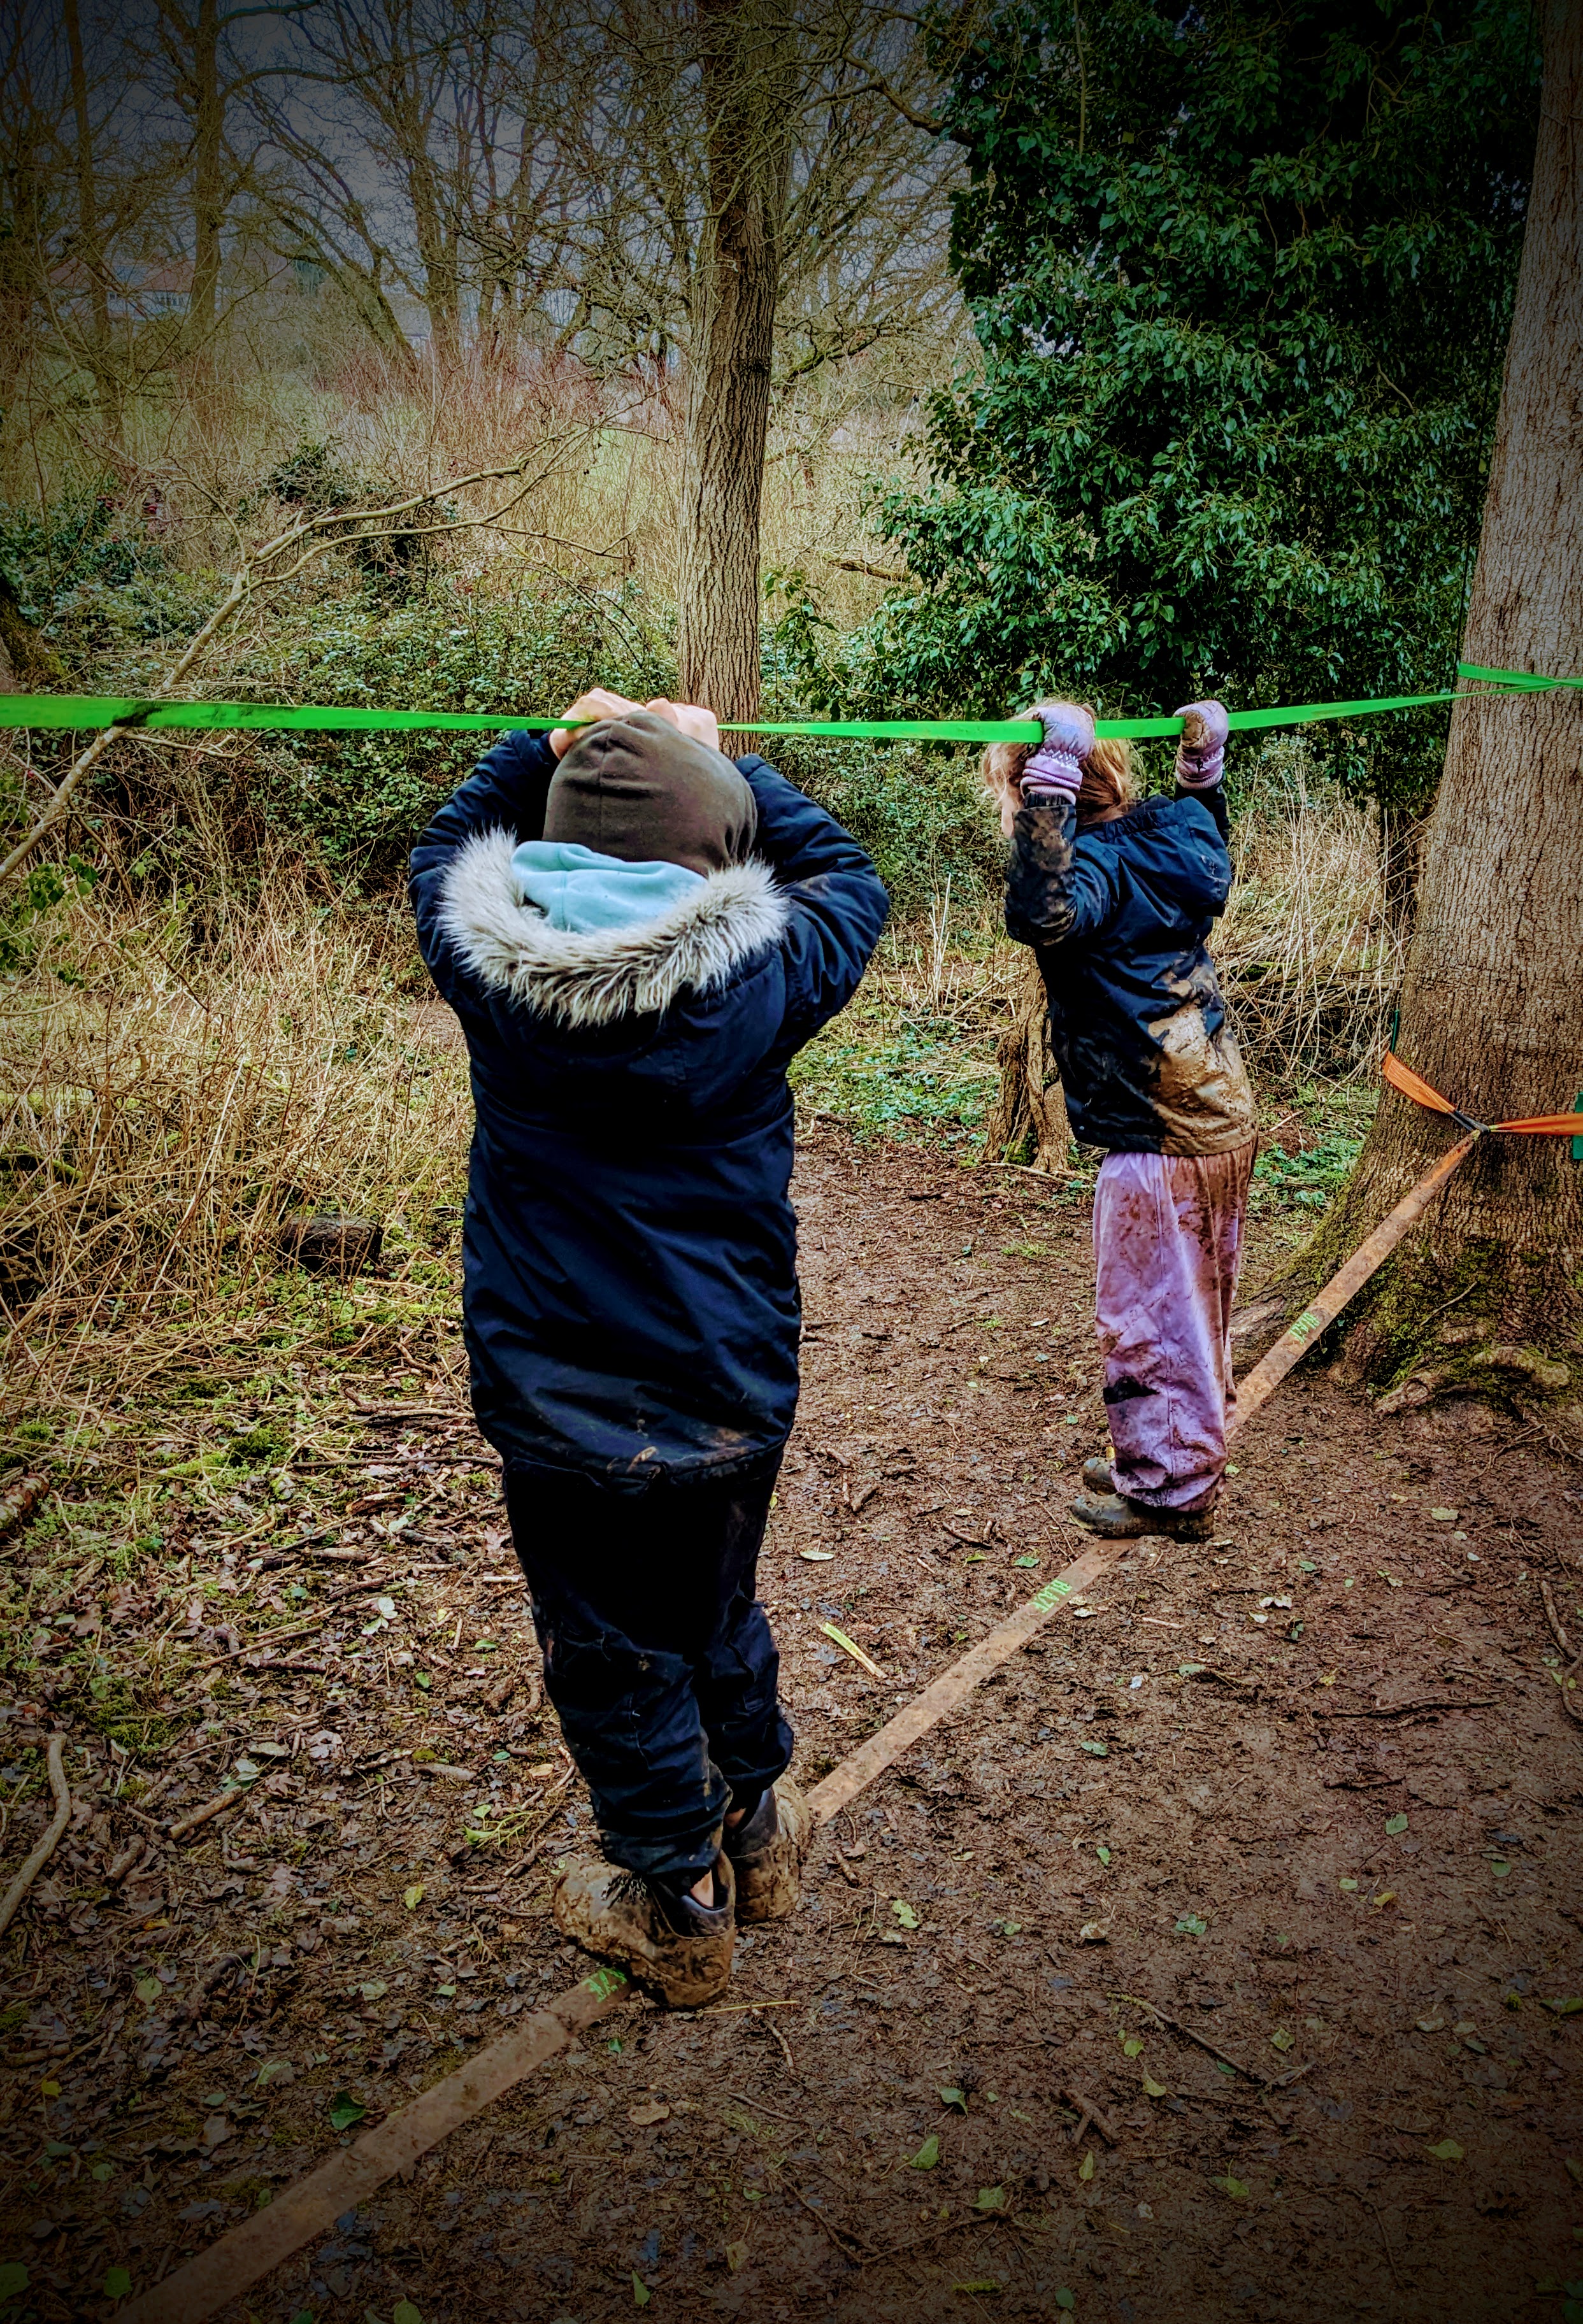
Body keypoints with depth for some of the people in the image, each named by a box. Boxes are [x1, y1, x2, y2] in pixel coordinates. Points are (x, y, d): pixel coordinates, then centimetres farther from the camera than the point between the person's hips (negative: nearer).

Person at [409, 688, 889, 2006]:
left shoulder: (489, 967, -12)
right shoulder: (757, 977, -15)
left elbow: (455, 841, 11)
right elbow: (847, 874, 7)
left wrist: (561, 738, 16)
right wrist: (721, 760, 15)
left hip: (556, 1408, -1)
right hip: (730, 1398, 1)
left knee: (613, 1661, 16)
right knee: (719, 1620, 25)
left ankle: (681, 1911, 34)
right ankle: (758, 1834, 48)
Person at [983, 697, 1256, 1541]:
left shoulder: (1100, 863, -19)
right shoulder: (1168, 835, 8)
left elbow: (1042, 918, -41)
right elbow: (1211, 865, 32)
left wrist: (1047, 809, -38)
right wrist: (1202, 782, 27)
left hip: (1160, 1134, -10)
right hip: (1221, 1114, 10)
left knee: (1148, 1316, 4)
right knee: (1194, 1307, 21)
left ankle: (1170, 1488, 15)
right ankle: (1184, 1463, 36)